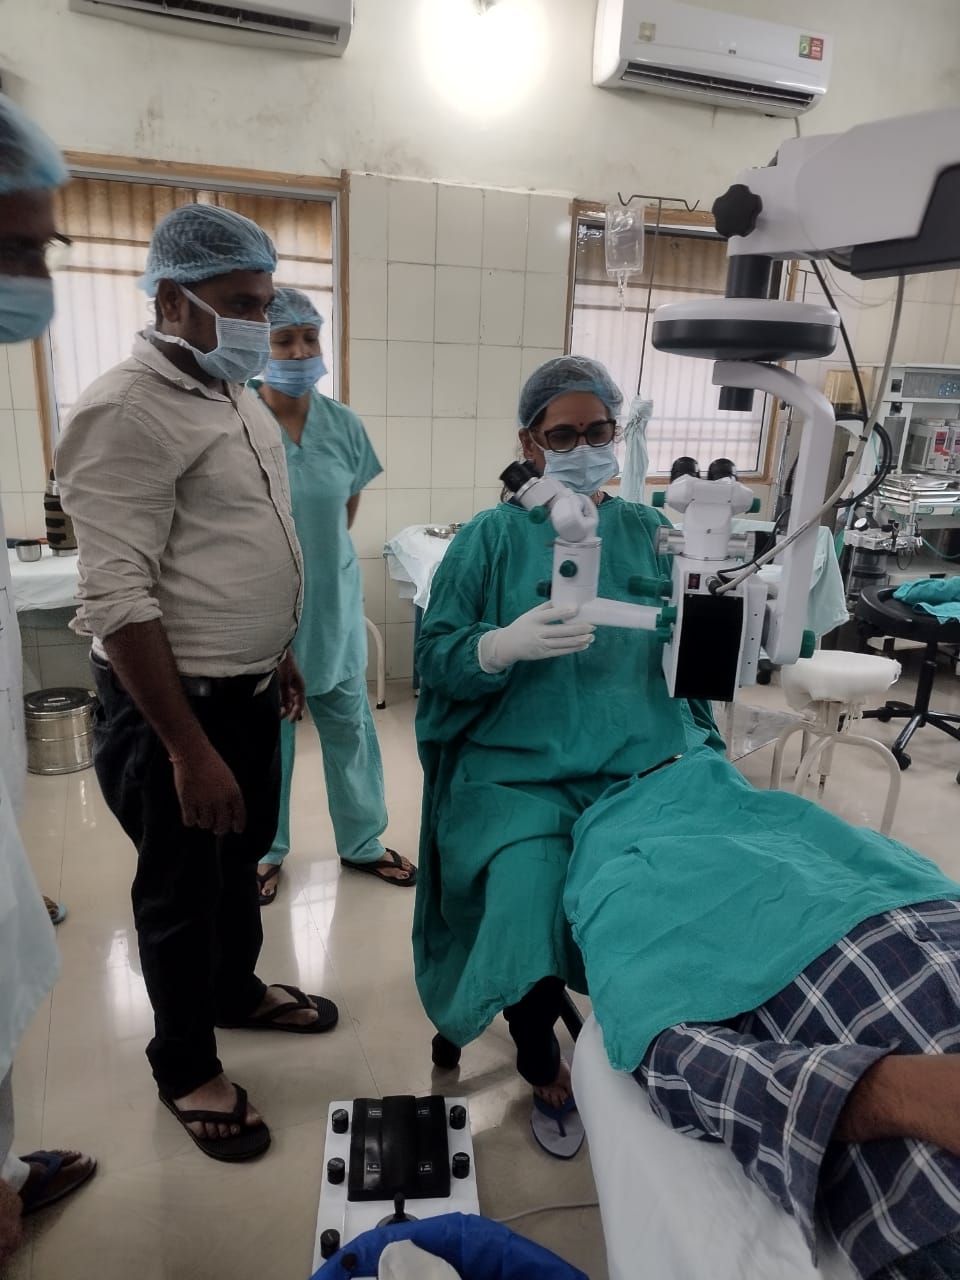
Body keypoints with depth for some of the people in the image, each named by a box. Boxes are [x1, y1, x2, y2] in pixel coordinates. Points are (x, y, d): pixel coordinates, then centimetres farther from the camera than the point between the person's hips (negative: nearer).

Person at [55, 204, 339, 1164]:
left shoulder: (236, 397, 9)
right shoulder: (130, 409, -19)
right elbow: (117, 599, -23)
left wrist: (281, 656, 20)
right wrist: (188, 750, -23)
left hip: (245, 688, 8)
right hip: (171, 701, -8)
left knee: (241, 860, 24)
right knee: (182, 890, 11)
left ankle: (236, 991, 49)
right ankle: (185, 1068, 35)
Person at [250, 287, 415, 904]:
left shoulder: (344, 424, -3)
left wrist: (323, 552, 12)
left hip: (334, 602, 3)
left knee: (349, 723, 12)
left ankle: (362, 842, 31)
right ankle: (267, 850, 32)